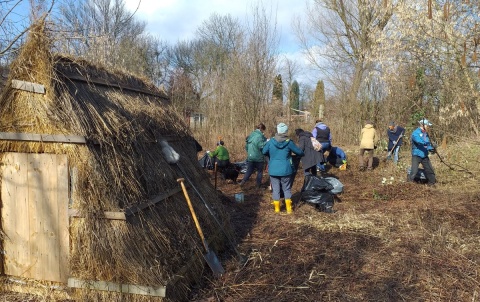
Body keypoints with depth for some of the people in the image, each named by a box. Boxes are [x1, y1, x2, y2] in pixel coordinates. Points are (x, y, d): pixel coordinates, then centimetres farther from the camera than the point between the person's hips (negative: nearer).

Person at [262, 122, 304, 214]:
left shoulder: (271, 141, -5)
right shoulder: (288, 142, -9)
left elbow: (264, 151, 7)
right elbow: (299, 152, 0)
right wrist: (302, 154, 23)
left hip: (273, 170, 1)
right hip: (285, 170, -1)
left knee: (275, 189, 10)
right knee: (287, 189, 13)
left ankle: (277, 209, 14)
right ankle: (288, 208, 15)